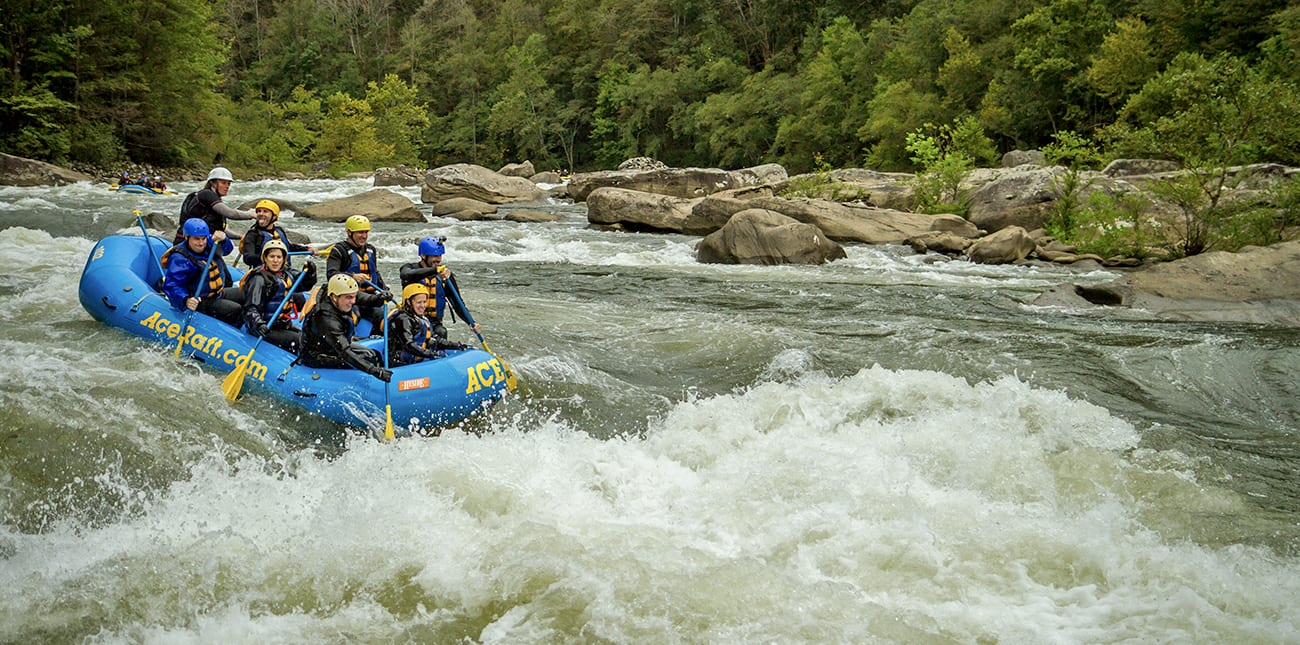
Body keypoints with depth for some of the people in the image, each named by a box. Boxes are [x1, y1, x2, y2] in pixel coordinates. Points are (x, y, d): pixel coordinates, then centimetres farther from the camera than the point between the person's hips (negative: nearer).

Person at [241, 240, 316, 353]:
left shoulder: (286, 274, 7)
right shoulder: (259, 279, -17)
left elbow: (305, 285, 19)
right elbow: (251, 308, -24)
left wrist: (310, 273, -1)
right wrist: (258, 324, -41)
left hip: (284, 325, 9)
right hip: (267, 330, -9)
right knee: (297, 340, -23)